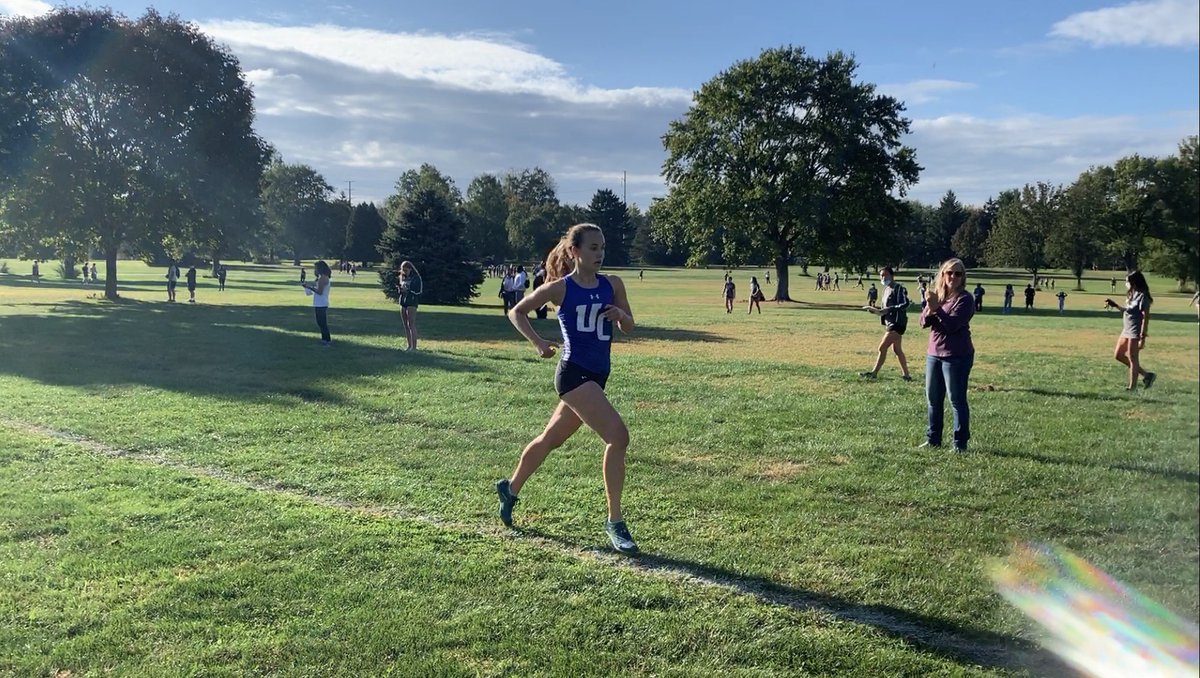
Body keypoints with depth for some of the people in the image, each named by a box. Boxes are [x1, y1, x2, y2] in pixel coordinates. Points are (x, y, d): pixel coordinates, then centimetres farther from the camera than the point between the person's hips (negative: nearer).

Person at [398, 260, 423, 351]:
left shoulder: (416, 278, -6)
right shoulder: (403, 278, 15)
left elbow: (419, 291, -9)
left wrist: (408, 290, -20)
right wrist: (400, 289, -2)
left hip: (411, 303, -7)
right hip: (403, 302, 7)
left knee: (411, 325, -11)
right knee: (406, 325, 7)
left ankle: (414, 346, -12)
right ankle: (409, 345, 13)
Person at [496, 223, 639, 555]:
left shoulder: (612, 285, 6)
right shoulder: (560, 288, -6)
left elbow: (629, 327, 10)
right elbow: (516, 312, 4)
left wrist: (620, 314, -12)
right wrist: (539, 344, -9)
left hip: (597, 376, 7)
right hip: (574, 374, -7)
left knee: (551, 439, 22)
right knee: (618, 436, -19)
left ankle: (510, 489, 44)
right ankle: (615, 522, -9)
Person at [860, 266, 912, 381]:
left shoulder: (899, 288, -13)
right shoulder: (886, 289, 13)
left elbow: (905, 304, -24)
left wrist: (888, 309, -29)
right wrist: (876, 310, 5)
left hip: (897, 323, -10)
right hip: (890, 323, 10)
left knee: (882, 347, -10)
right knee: (897, 349, 13)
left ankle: (874, 373, -4)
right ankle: (906, 375, 20)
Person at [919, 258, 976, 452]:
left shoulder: (964, 299, -9)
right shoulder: (937, 295, 9)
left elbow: (952, 324, -20)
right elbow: (923, 322, 4)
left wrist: (937, 308, -24)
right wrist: (929, 310, -15)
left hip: (957, 356, -7)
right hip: (934, 354, 7)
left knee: (957, 400, -2)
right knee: (933, 399, 13)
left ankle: (960, 443, 5)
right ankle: (933, 439, 23)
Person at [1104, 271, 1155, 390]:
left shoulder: (1142, 296, -17)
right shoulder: (1132, 295, 10)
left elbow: (1145, 317, -19)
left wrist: (1142, 338, -21)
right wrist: (1115, 305, 9)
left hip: (1135, 332, -10)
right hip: (1126, 330, 10)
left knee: (1133, 359, -2)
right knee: (1118, 355, 16)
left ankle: (1132, 387, 8)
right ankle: (1146, 375, 22)